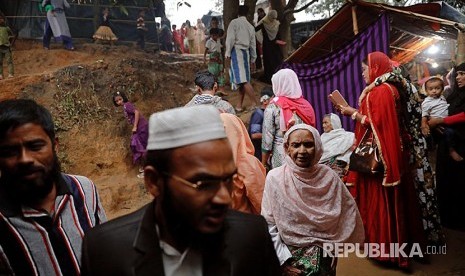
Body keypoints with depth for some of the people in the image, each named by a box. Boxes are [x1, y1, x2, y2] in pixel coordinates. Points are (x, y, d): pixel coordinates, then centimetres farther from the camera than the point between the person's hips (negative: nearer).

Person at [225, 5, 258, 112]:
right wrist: (253, 59, 20)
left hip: (236, 51, -6)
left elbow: (230, 39, -11)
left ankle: (254, 103, -22)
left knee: (242, 79, -13)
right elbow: (253, 44, 15)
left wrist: (228, 53, -7)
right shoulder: (251, 27, 15)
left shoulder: (234, 22, 0)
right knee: (243, 78, 9)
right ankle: (240, 105, 11)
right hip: (246, 52, 6)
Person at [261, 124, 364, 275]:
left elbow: (348, 209, 3)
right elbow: (268, 224, -10)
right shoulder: (275, 178, -14)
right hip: (290, 256, -1)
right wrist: (283, 260, -12)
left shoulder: (328, 176, -9)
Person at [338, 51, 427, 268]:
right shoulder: (383, 89, 16)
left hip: (379, 155, -10)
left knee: (380, 201, -2)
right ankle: (395, 240, 26)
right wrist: (354, 112, 11)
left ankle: (384, 245, 8)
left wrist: (354, 114, -13)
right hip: (381, 153, 10)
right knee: (386, 201, 15)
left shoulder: (381, 90, -15)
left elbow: (377, 123, -23)